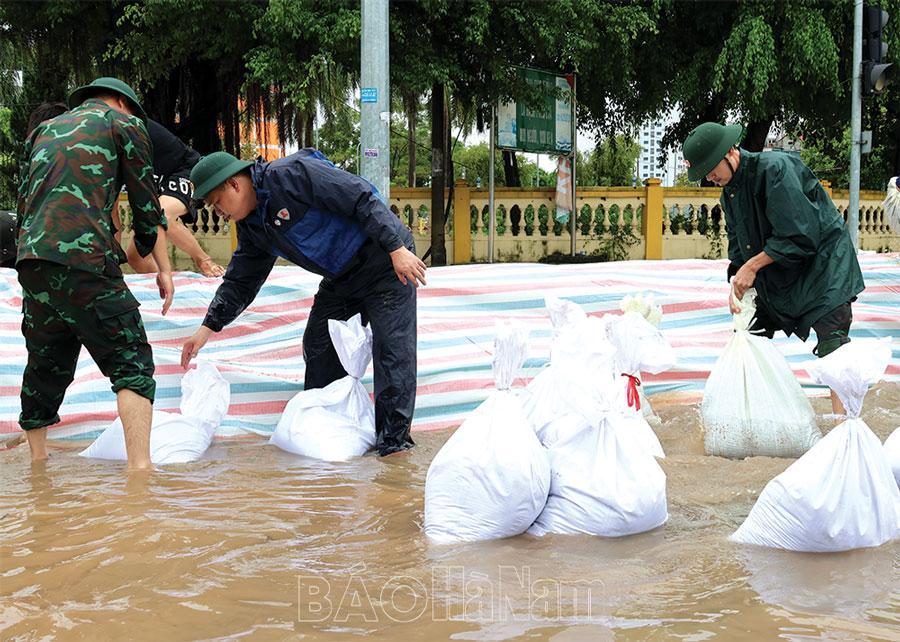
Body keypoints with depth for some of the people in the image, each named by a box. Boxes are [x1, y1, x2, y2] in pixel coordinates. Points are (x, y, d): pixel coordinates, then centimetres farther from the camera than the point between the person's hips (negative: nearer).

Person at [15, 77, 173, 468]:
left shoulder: (43, 130, 29)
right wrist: (164, 269, 13)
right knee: (132, 362, -6)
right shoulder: (124, 123, 13)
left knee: (46, 366, 18)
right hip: (82, 259, -6)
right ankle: (139, 465, -19)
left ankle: (37, 462, 25)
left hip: (30, 260, 6)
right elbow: (147, 204, 8)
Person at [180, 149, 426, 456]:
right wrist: (207, 328, 9)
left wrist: (397, 248, -27)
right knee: (317, 347, 8)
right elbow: (239, 282, 15)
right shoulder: (251, 226, 7)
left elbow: (362, 198, -25)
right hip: (341, 278, 9)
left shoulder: (292, 174, -22)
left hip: (386, 261, -9)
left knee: (392, 348, -10)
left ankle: (394, 439, -5)